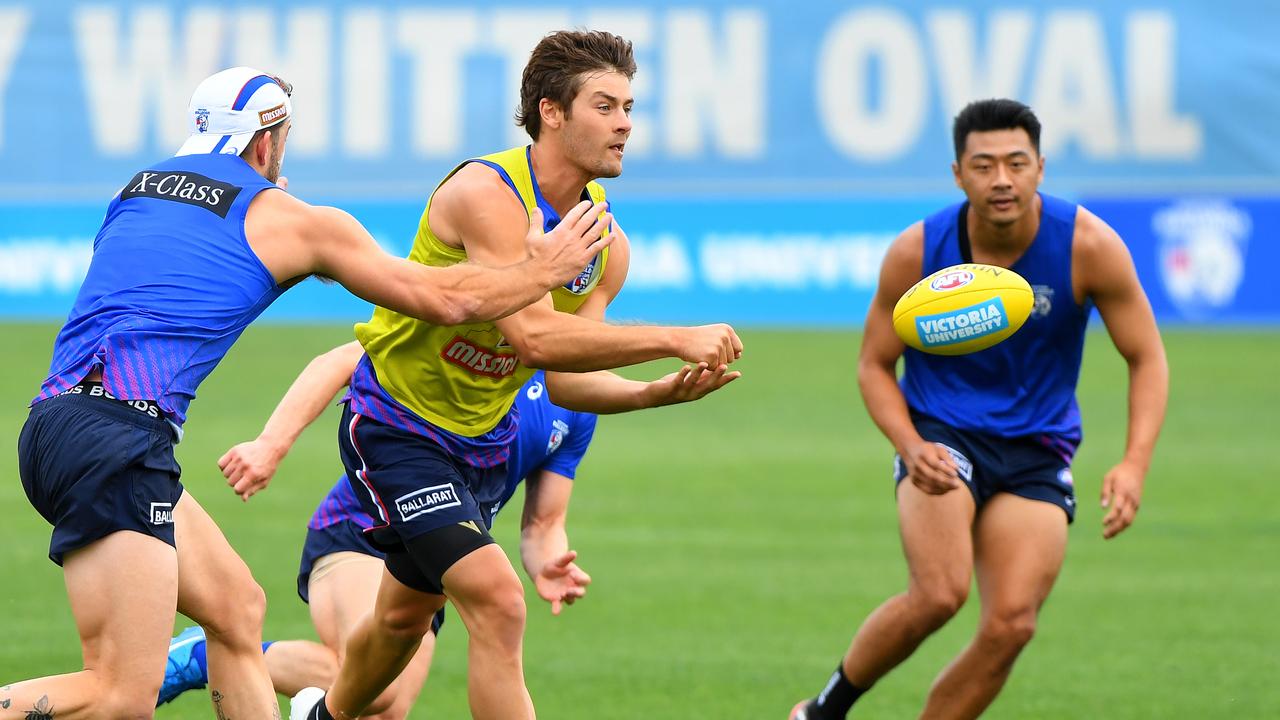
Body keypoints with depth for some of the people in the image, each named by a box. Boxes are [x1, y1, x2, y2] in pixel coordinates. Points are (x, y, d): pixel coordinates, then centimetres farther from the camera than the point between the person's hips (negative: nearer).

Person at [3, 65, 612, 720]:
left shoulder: (136, 192, 21)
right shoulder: (292, 220, 5)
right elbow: (448, 299, 10)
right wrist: (545, 269, 26)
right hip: (117, 438, -8)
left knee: (236, 607, 19)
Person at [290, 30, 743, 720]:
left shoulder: (607, 244, -2)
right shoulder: (486, 193, -27)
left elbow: (565, 377, -3)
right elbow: (536, 336, -38)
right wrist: (675, 339, -38)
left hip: (483, 440, 8)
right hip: (396, 424, -8)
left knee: (405, 616, 24)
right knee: (496, 600, -22)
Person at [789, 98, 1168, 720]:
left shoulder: (1089, 246, -13)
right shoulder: (916, 252, -11)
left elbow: (1146, 358, -4)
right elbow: (874, 364, 2)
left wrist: (1134, 464, -19)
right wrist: (911, 447, -17)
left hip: (1036, 451, 2)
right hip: (941, 433, -2)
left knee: (1012, 623, -14)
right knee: (940, 593, -25)